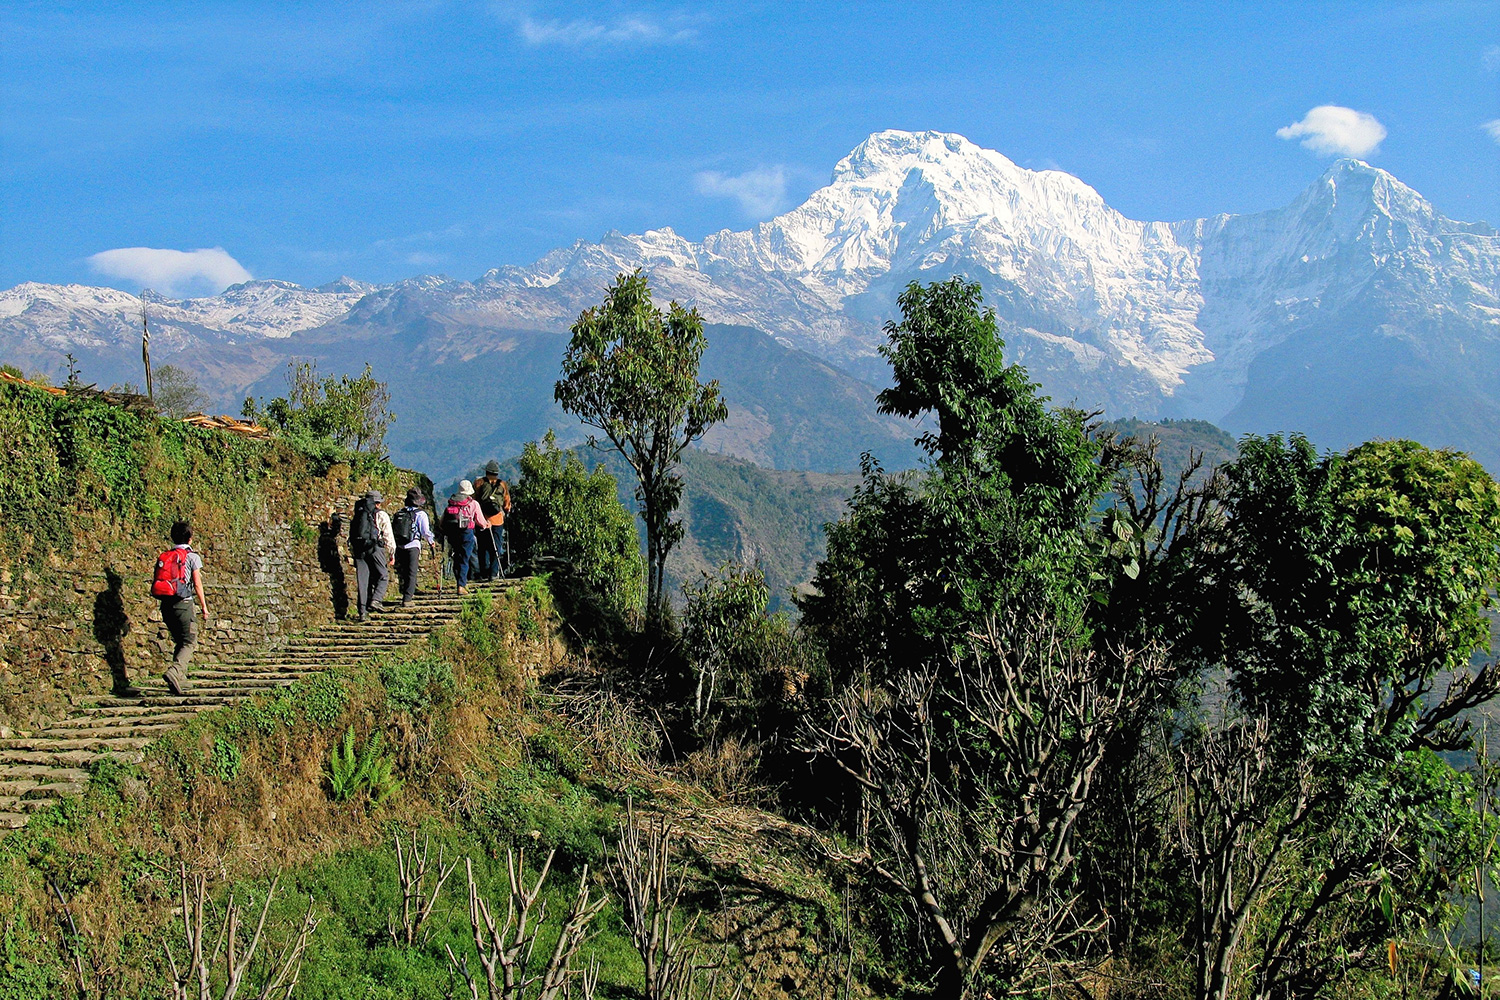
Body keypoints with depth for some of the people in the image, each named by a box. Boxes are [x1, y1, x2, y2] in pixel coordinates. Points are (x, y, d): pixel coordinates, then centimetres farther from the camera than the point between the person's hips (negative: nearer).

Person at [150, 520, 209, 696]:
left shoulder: (163, 557, 12)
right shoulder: (192, 557, -4)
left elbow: (156, 583, 12)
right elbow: (197, 584, -4)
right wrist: (204, 606, 4)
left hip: (166, 605, 6)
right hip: (184, 603, -6)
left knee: (179, 642, 17)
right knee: (189, 642, -4)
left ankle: (180, 679, 14)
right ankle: (174, 671, -26)